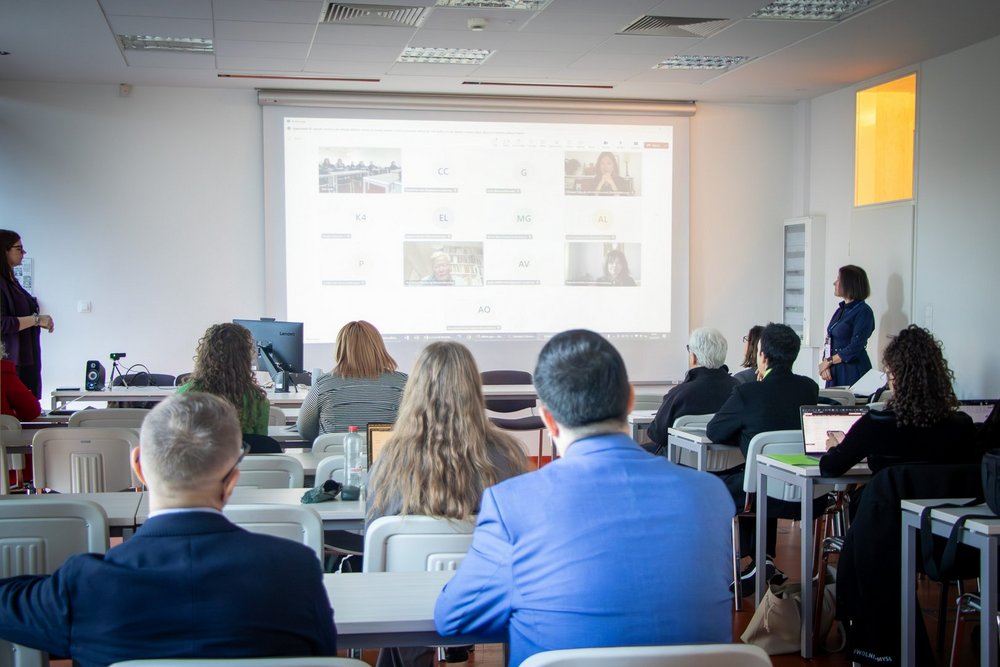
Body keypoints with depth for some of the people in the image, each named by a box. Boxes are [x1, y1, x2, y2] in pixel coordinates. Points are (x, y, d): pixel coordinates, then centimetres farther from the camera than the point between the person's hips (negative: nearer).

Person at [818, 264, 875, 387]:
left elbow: (855, 348, -16)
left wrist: (828, 361, -9)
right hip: (835, 372, 7)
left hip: (852, 372, -7)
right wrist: (825, 364, -5)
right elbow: (829, 341, 11)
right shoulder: (841, 309, 14)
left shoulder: (863, 311, -10)